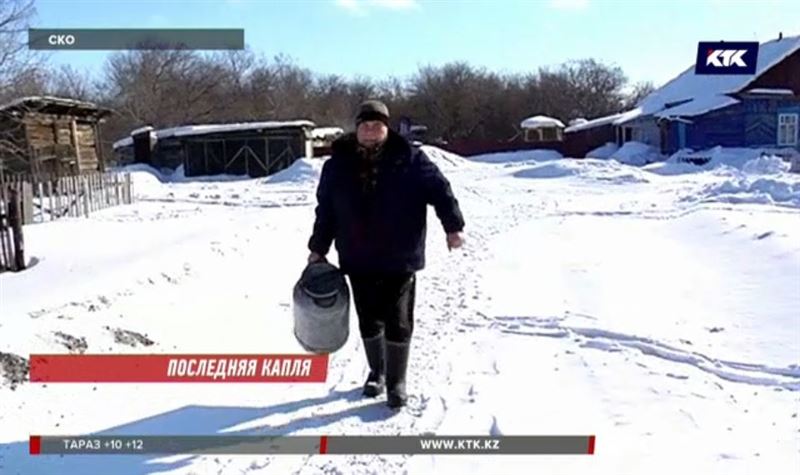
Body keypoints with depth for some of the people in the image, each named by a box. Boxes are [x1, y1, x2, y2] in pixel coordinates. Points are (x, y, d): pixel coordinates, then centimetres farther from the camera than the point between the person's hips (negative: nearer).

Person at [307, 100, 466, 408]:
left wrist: (453, 226, -13)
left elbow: (439, 189, -4)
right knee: (369, 321, 14)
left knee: (398, 322, 2)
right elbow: (326, 209, 10)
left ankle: (397, 382, 18)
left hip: (400, 259, -2)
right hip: (359, 261, 3)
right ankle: (376, 372, 35)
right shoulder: (338, 164, 2)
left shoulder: (408, 159, -6)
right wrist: (318, 249, 12)